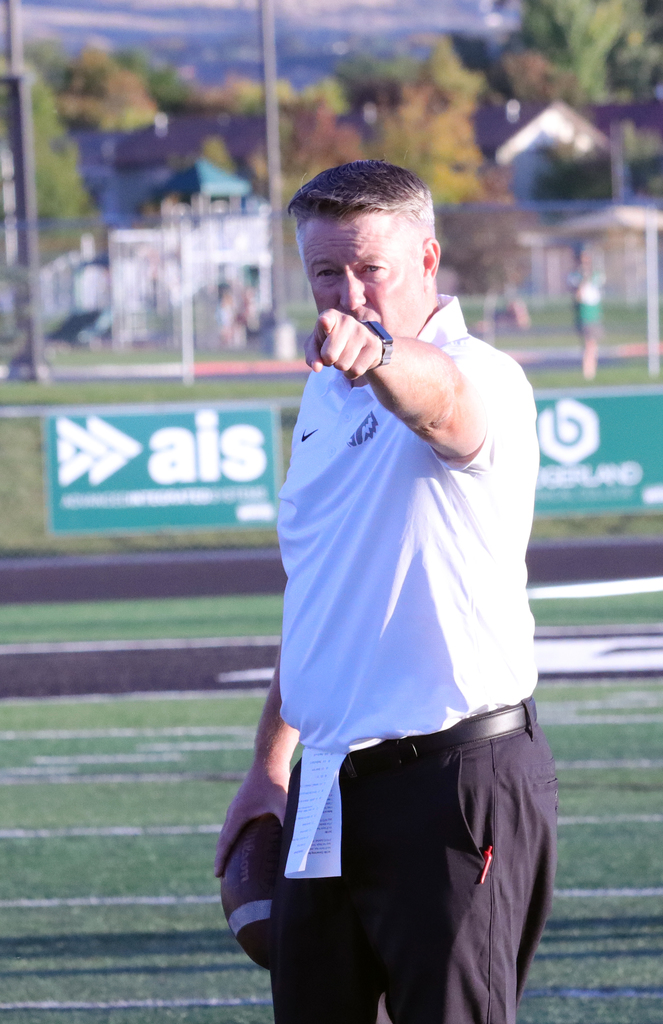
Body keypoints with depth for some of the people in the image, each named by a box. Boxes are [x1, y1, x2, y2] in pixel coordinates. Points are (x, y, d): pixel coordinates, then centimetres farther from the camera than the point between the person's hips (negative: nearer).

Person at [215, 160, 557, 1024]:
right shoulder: (326, 395, 14)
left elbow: (443, 401, -40)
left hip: (456, 782, -8)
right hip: (327, 790, 8)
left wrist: (380, 354, -63)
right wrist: (270, 765, 25)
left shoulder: (481, 378, -12)